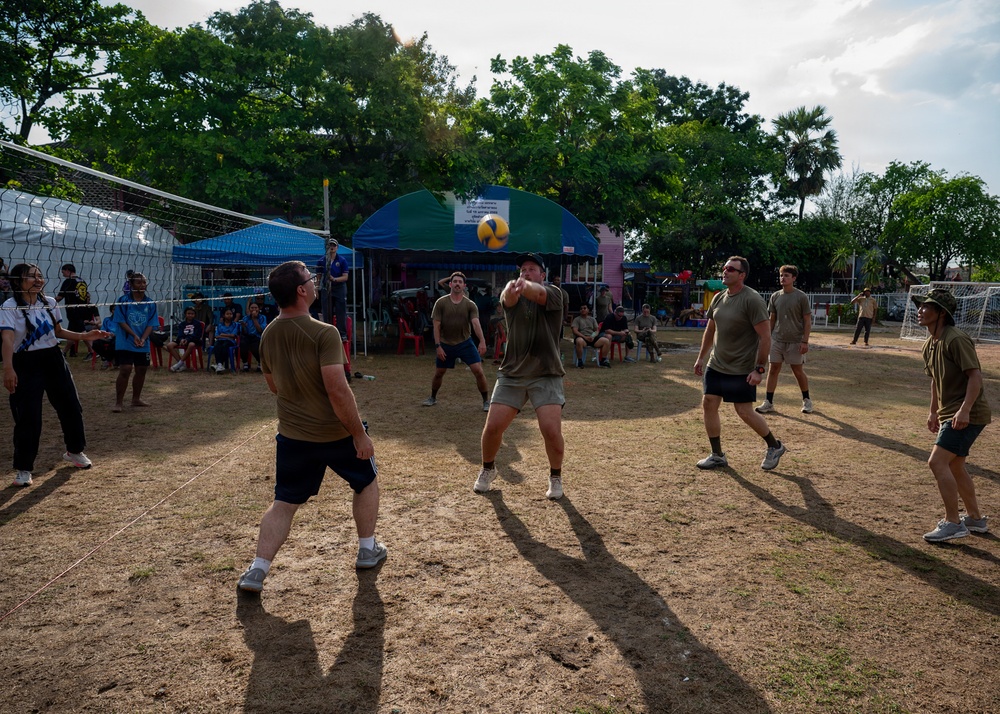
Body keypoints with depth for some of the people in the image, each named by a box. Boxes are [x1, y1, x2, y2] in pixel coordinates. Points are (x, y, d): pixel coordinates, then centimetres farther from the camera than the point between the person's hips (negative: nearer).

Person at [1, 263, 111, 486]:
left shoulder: (49, 303, 5)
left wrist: (84, 336, 6)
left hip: (53, 360, 6)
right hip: (26, 365, -6)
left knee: (71, 406, 12)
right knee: (28, 418, -6)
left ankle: (74, 451, 34)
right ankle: (23, 468, 9)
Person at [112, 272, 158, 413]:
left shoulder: (150, 303, 4)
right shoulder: (123, 301, -4)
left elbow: (151, 324, 1)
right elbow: (121, 321, -7)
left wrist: (143, 339, -13)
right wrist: (134, 335, -16)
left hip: (143, 345, 4)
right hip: (125, 343, -4)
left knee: (141, 370, 11)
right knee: (125, 370, -11)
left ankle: (136, 399, 27)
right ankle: (119, 402, -2)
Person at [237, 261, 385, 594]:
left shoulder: (268, 335, -1)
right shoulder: (323, 333, -23)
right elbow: (338, 391, -27)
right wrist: (360, 434, -19)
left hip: (293, 435, 5)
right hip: (337, 432, -4)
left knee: (283, 503, 15)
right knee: (366, 480, 21)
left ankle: (257, 570, 8)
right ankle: (367, 549, 31)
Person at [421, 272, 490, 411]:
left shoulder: (470, 305, -5)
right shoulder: (441, 303, -4)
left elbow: (476, 323, -19)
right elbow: (436, 326, -4)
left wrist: (482, 341, -35)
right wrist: (438, 346, -11)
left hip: (465, 343, -1)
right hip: (445, 344, 1)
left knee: (478, 371, -11)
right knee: (438, 373, 12)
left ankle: (486, 401, 2)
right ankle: (433, 398, 38)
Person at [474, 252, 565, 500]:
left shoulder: (553, 294, -2)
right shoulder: (511, 298, 4)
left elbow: (538, 294, -28)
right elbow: (508, 296, -23)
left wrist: (524, 286, -53)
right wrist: (512, 287, -50)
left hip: (546, 375, -2)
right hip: (511, 374, 2)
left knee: (552, 430, -13)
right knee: (492, 427, -2)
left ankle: (556, 477, 15)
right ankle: (488, 469, 28)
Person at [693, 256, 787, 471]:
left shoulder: (752, 300, -16)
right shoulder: (718, 298, 7)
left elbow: (765, 336, -18)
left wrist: (759, 369, -21)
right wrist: (701, 357, 17)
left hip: (741, 370, -7)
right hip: (716, 365, 7)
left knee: (744, 412, -2)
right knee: (708, 404, 3)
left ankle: (775, 447, 23)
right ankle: (717, 456, 16)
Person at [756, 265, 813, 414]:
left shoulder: (801, 297, -6)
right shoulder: (775, 296, 6)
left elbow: (807, 321, -5)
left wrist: (805, 341, -11)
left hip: (795, 341, -4)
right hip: (777, 340, 4)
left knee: (798, 371, 5)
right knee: (773, 369, 2)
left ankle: (806, 400, 23)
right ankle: (768, 402, 6)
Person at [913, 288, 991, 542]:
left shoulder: (956, 339, -19)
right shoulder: (929, 345, 10)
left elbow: (975, 375, -24)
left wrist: (964, 410, -31)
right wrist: (934, 412, 22)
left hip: (968, 415, -10)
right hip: (949, 413, 10)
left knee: (937, 462, -14)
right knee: (954, 466, 19)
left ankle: (953, 523, -3)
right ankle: (976, 519, 35)